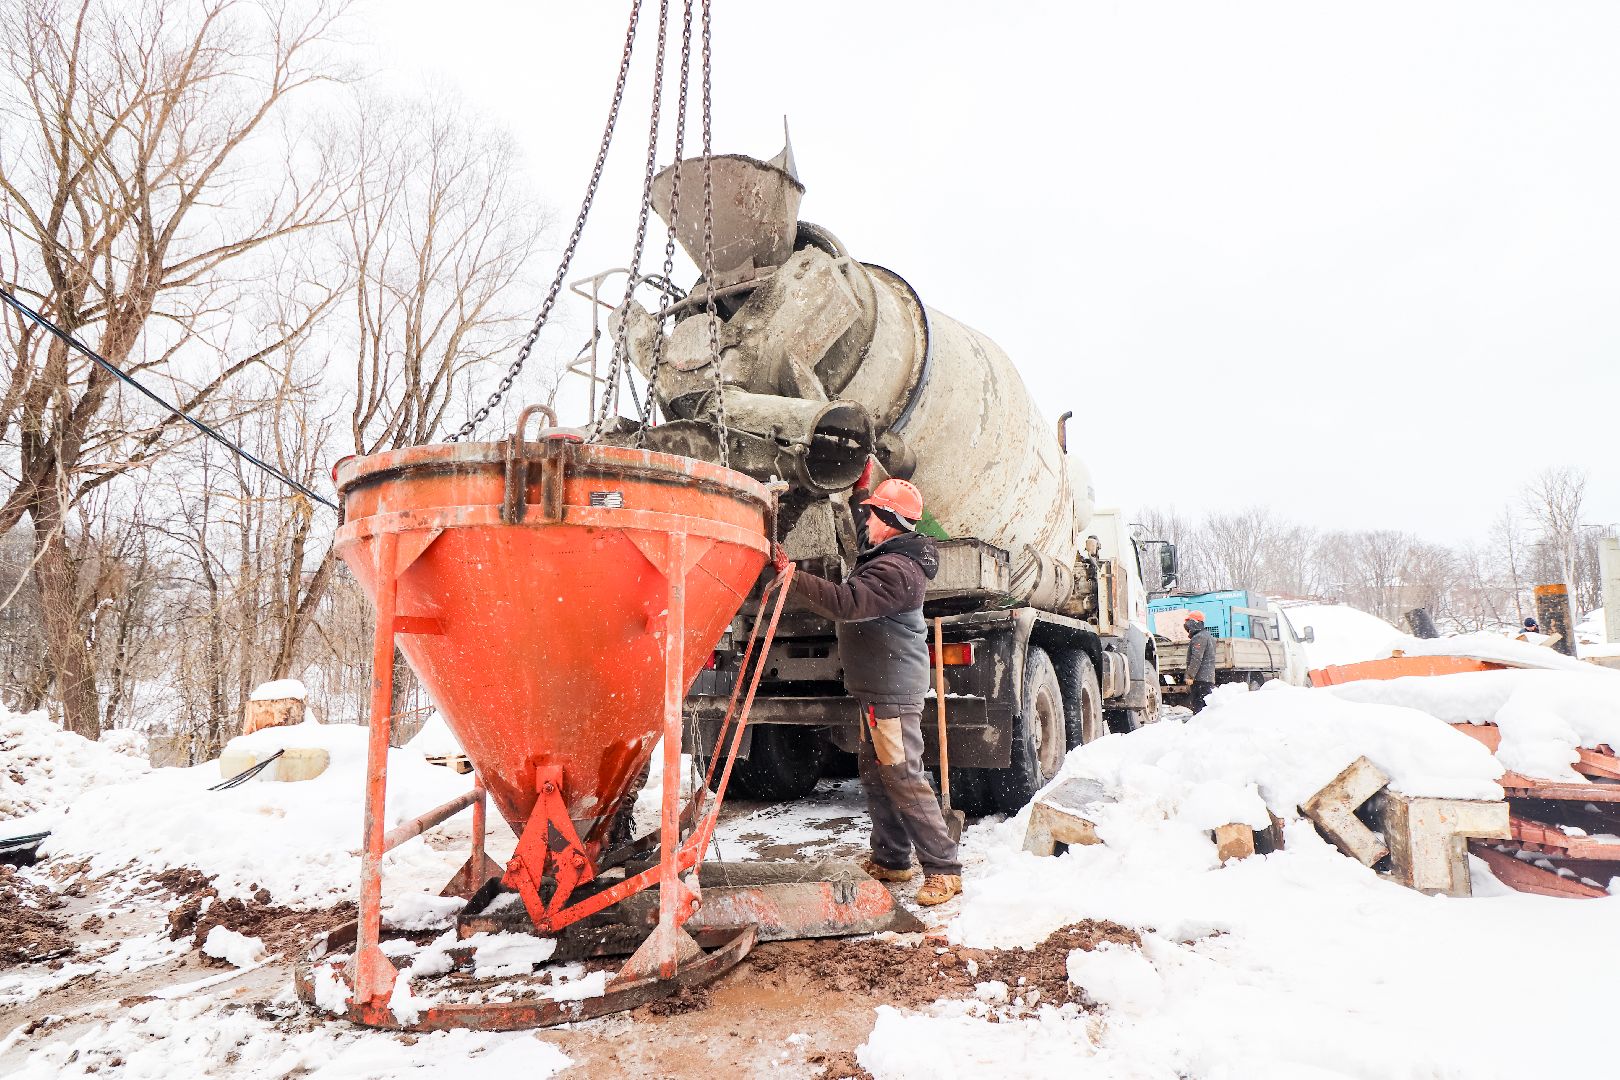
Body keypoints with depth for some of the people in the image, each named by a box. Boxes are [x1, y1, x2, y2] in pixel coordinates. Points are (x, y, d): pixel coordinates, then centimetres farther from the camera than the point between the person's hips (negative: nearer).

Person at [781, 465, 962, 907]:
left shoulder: (897, 569, -21)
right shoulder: (884, 554, 12)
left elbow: (846, 603, -32)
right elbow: (866, 533, 37)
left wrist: (791, 576, -31)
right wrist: (859, 491, 32)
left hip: (892, 691, -11)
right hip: (878, 688, 11)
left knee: (903, 778, -8)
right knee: (876, 775, 16)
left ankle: (943, 869, -1)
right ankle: (891, 859, 27)